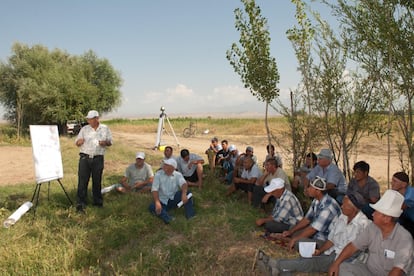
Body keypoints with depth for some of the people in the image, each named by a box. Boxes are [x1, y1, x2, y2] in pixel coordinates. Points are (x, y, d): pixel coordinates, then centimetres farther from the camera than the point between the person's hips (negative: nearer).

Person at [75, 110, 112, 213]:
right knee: (82, 181, -4)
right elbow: (77, 142, 7)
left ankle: (98, 201, 26)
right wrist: (79, 142, -17)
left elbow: (110, 142, 10)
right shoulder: (84, 129, 5)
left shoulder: (105, 128, 5)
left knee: (97, 181, 11)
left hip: (98, 159, 0)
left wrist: (105, 143, -14)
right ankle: (81, 204, 2)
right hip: (85, 158, 0)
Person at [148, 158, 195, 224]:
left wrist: (184, 194, -43)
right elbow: (154, 189, -15)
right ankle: (170, 220, -45)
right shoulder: (158, 175, -5)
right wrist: (157, 202, -33)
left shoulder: (178, 175, -2)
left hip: (174, 199, 0)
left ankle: (191, 216, -23)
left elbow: (184, 184, -21)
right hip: (163, 202, 0)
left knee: (186, 192, -23)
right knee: (152, 207, -29)